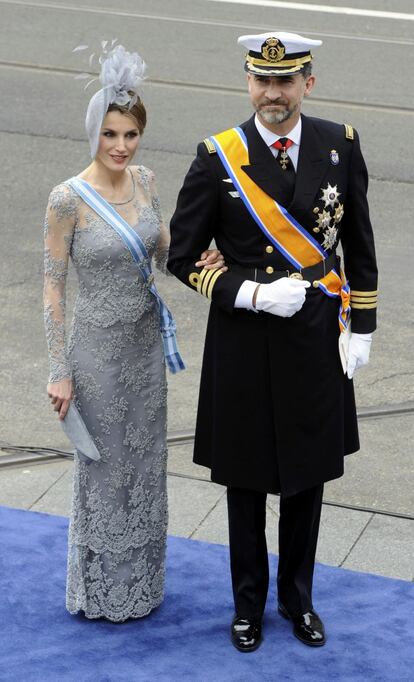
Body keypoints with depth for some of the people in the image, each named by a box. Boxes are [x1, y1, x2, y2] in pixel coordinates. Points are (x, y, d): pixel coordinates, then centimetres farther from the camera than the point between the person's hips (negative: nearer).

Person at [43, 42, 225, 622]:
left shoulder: (144, 182, -1)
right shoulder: (68, 199, -19)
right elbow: (52, 289, -14)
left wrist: (198, 264, -14)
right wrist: (59, 372, -14)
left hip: (146, 340, 6)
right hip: (97, 345, -6)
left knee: (146, 460, 17)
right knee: (104, 466, 9)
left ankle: (141, 578, 36)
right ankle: (102, 589, 28)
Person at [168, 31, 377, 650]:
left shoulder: (340, 145, -4)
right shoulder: (217, 157, -11)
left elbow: (359, 244, 5)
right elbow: (183, 256, -6)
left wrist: (361, 327, 2)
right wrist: (254, 293, -17)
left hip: (316, 340, 2)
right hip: (243, 343, -2)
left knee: (308, 474, 15)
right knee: (246, 480, 12)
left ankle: (298, 598, 35)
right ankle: (249, 604, 32)